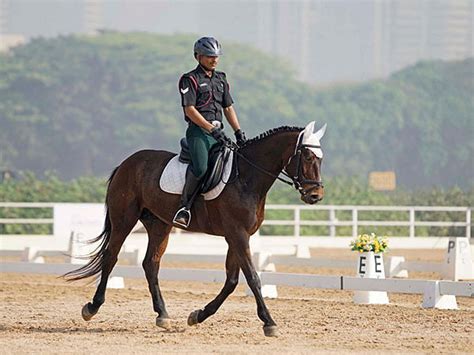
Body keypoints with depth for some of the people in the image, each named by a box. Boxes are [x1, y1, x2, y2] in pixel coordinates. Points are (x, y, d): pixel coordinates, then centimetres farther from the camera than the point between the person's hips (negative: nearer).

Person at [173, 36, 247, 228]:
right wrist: (212, 129, -17)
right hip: (198, 131, -7)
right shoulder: (190, 80, -2)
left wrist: (239, 132, 8)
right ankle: (184, 207, -19)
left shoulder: (221, 79, 20)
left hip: (217, 132, 7)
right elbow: (190, 110, -11)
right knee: (200, 168, -29)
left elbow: (228, 108, 21)